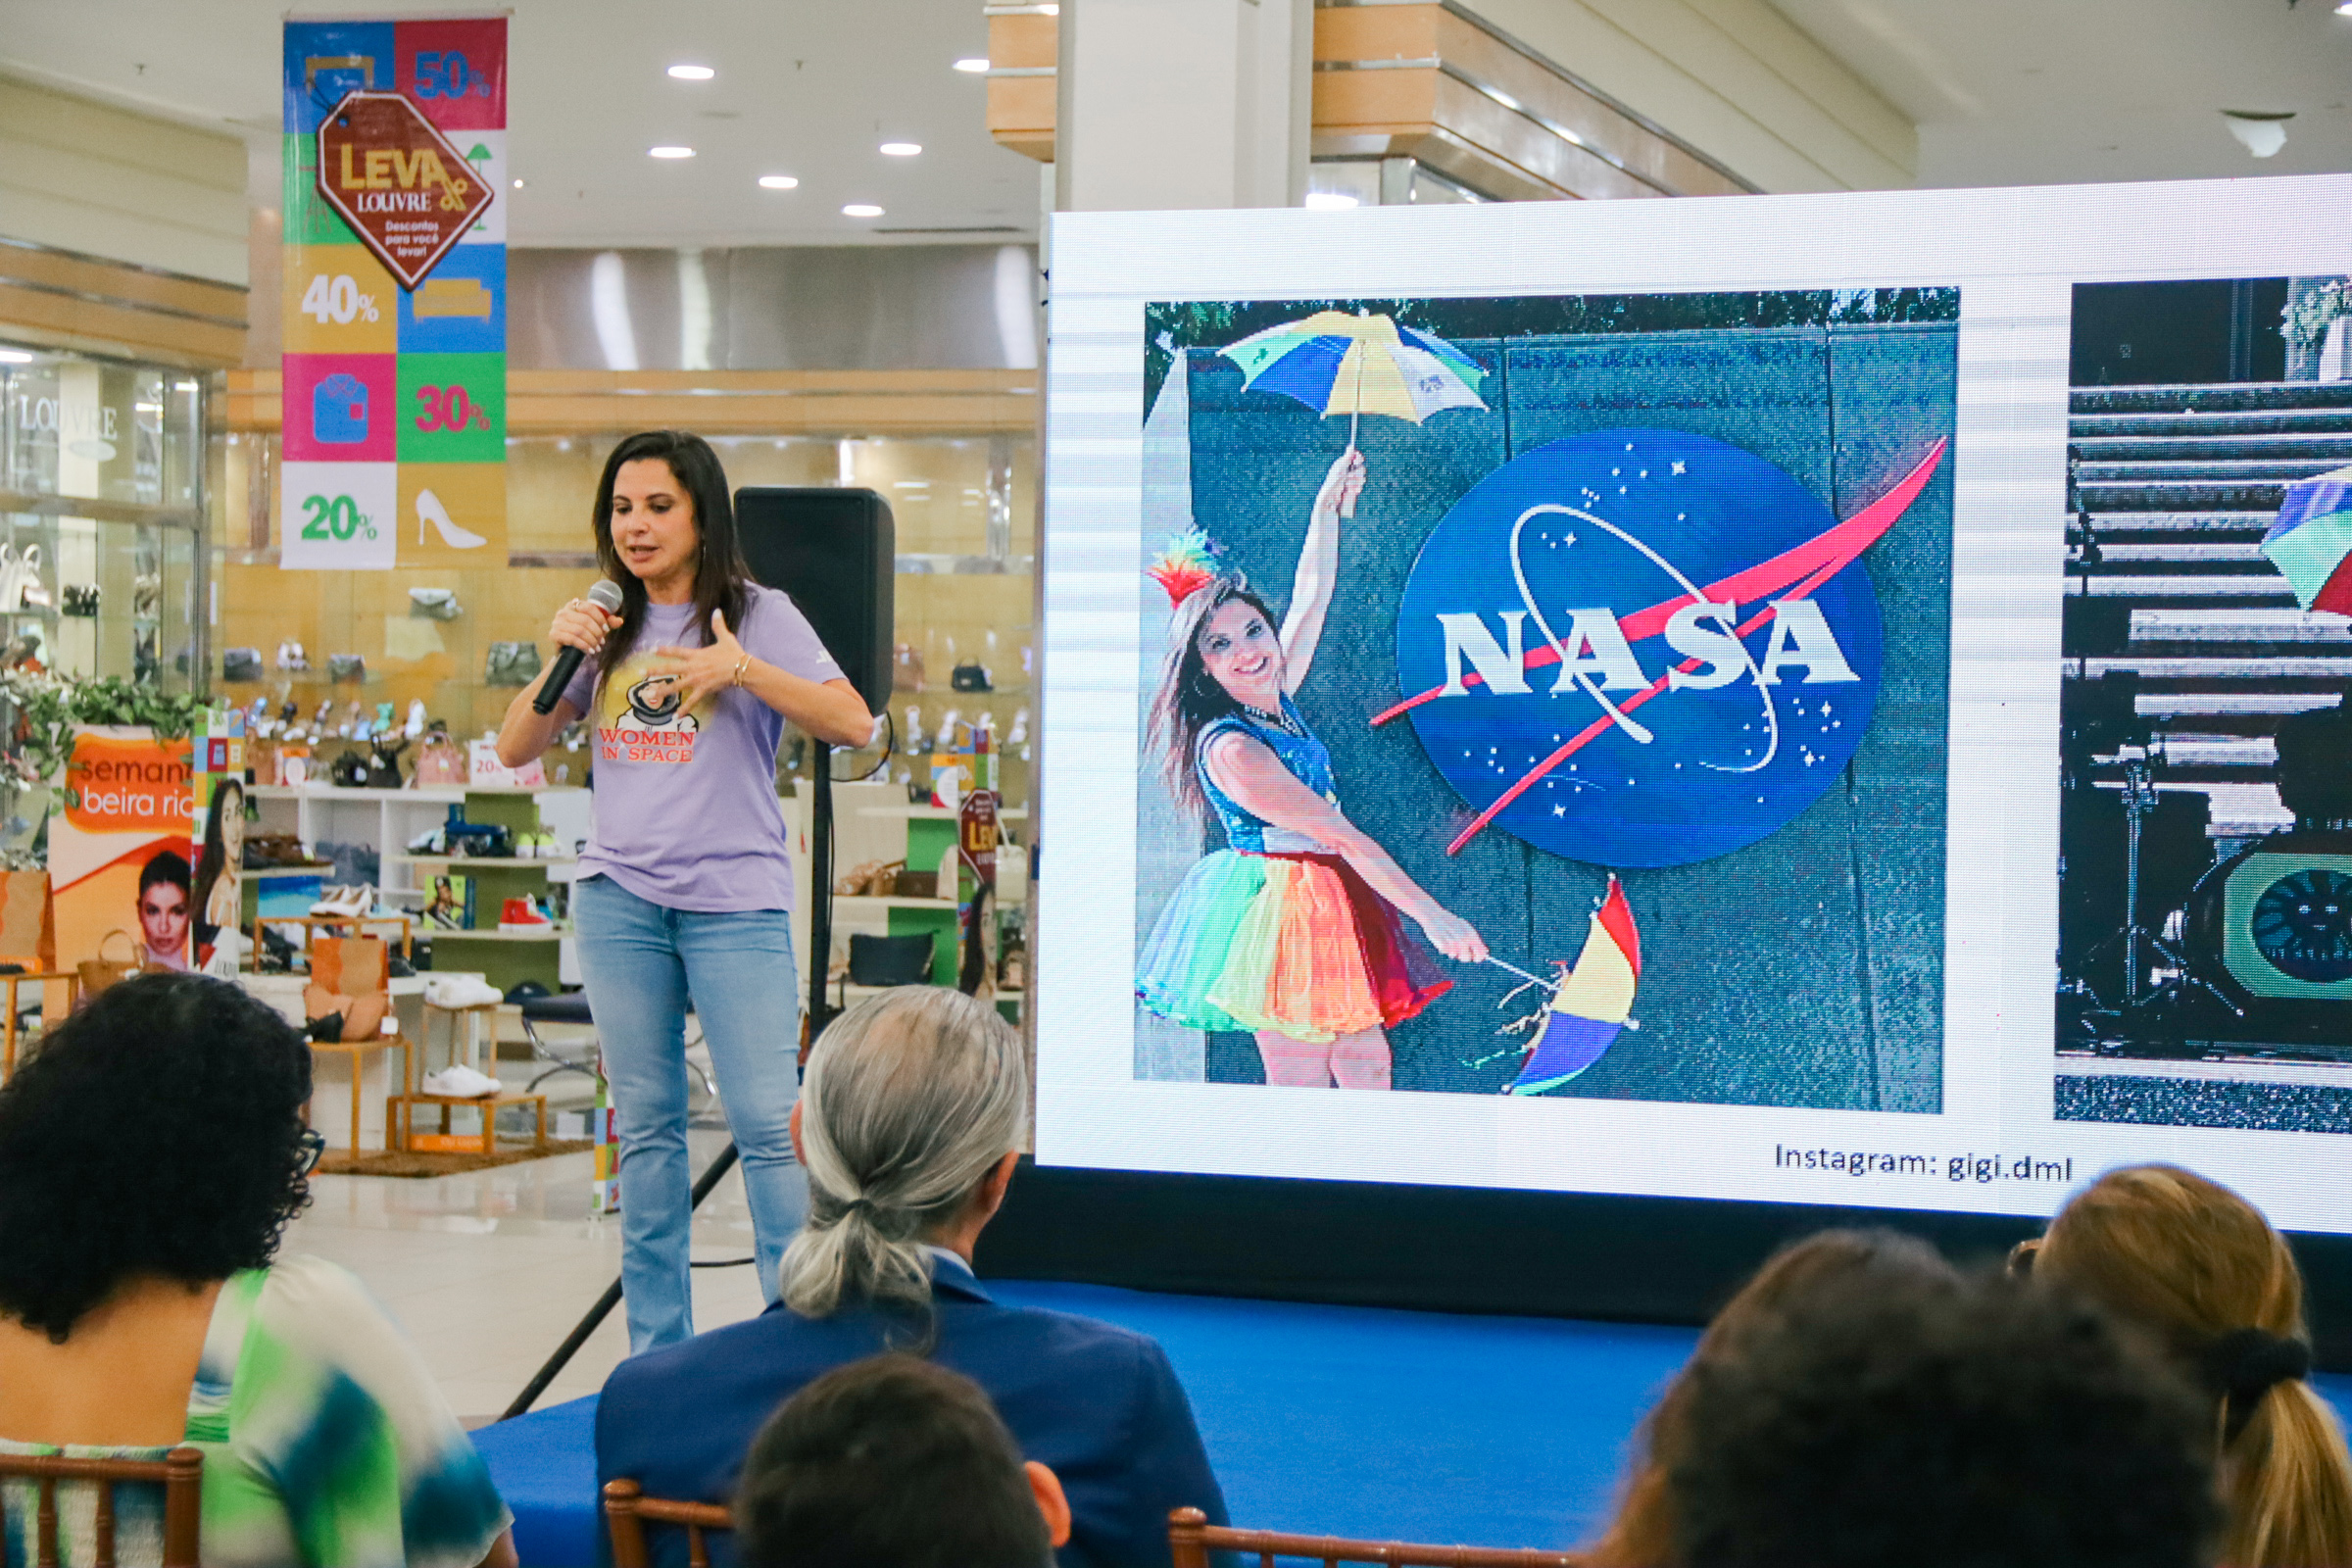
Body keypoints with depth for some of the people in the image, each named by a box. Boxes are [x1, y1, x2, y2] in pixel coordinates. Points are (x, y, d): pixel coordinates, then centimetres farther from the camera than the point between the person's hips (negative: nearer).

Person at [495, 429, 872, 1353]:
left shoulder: (759, 615, 0)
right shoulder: (608, 629, 12)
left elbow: (854, 725, -11)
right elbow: (516, 750, 11)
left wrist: (742, 668, -22)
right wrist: (559, 659, -4)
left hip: (738, 902, -4)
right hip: (619, 899, 4)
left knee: (768, 1124, -9)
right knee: (645, 1127, 8)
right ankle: (657, 1352, 14)